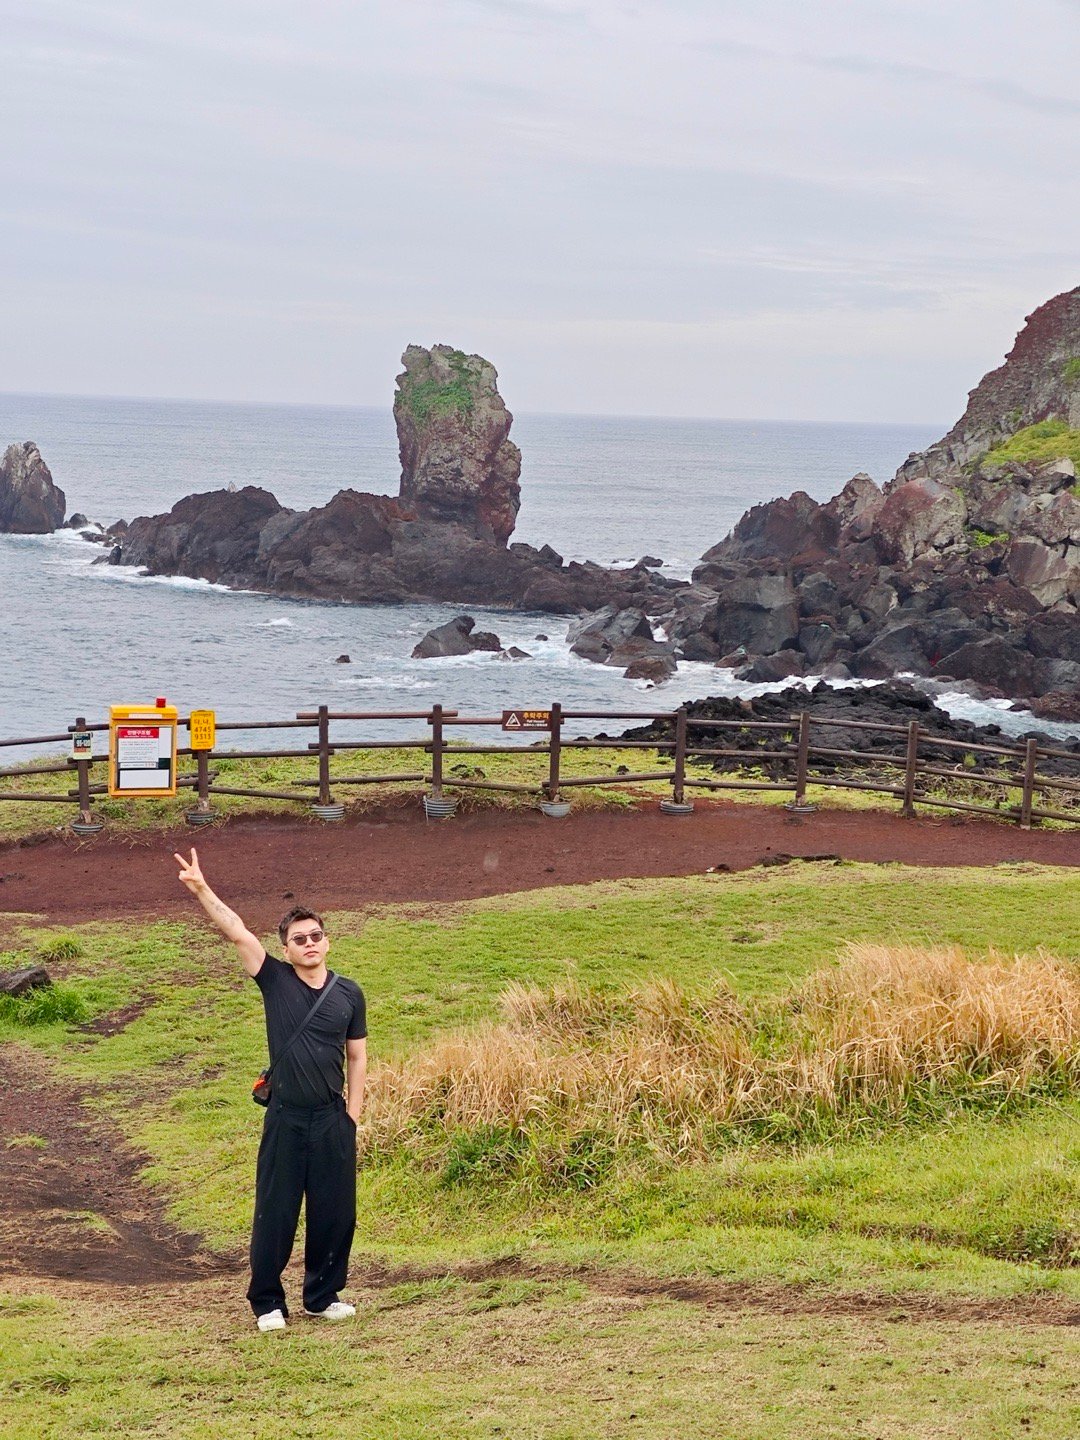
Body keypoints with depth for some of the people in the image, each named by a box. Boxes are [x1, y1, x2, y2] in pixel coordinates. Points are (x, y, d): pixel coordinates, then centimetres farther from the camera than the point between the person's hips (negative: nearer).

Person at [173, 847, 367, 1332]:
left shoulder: (349, 994, 3)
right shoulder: (275, 980, -2)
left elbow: (356, 1056, 9)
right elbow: (236, 932, -13)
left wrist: (353, 1113, 4)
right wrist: (201, 890, -23)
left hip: (333, 1119, 2)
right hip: (285, 1118, -2)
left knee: (335, 1211, 7)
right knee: (275, 1211, 3)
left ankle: (323, 1296, 23)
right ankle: (267, 1302, 15)